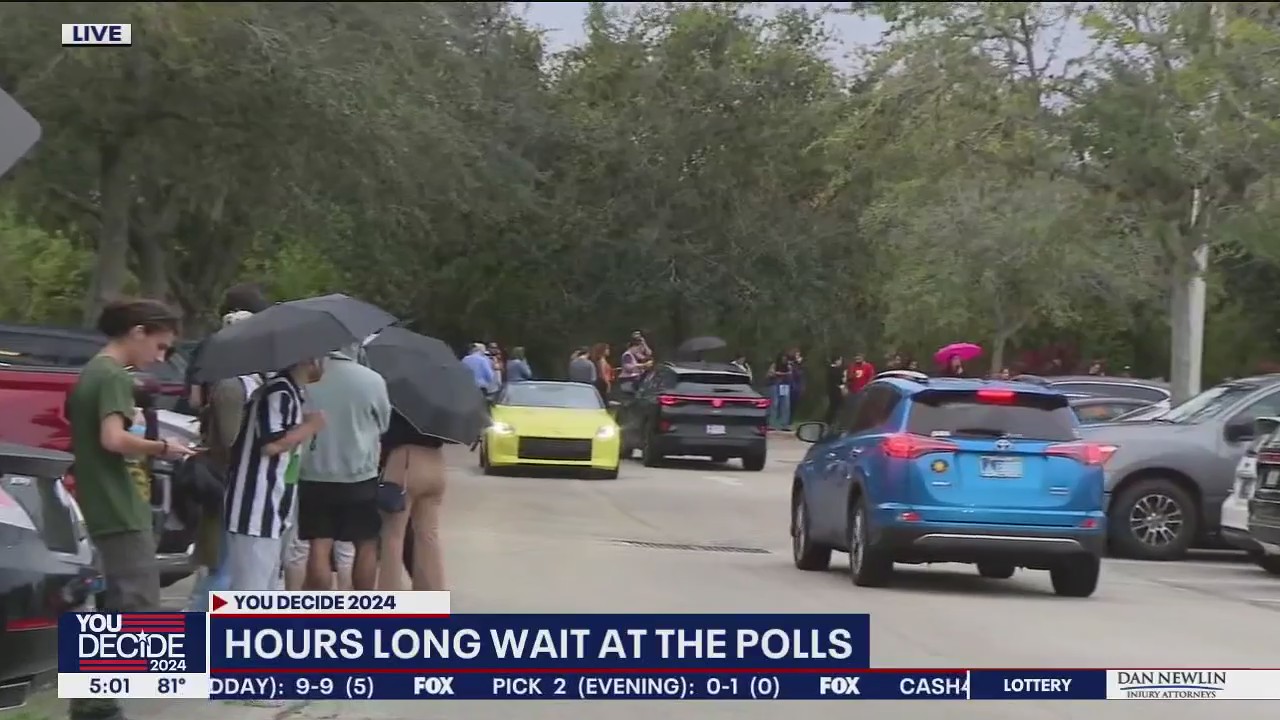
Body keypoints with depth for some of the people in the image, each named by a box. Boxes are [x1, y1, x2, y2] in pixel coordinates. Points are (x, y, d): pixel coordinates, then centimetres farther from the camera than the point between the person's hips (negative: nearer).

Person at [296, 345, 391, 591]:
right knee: (366, 545, 12)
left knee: (319, 546, 3)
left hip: (313, 476, 1)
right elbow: (384, 425, 3)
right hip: (360, 476, -1)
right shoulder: (372, 381, -11)